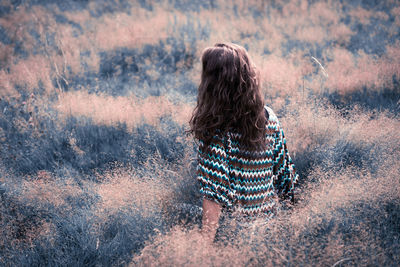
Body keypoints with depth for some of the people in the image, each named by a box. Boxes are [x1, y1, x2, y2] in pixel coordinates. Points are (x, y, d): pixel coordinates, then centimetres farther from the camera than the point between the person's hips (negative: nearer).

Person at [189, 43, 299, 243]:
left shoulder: (215, 130, -18)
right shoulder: (269, 118, -1)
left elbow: (213, 193, -21)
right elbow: (283, 174, 7)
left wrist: (206, 241, -18)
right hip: (269, 225, 6)